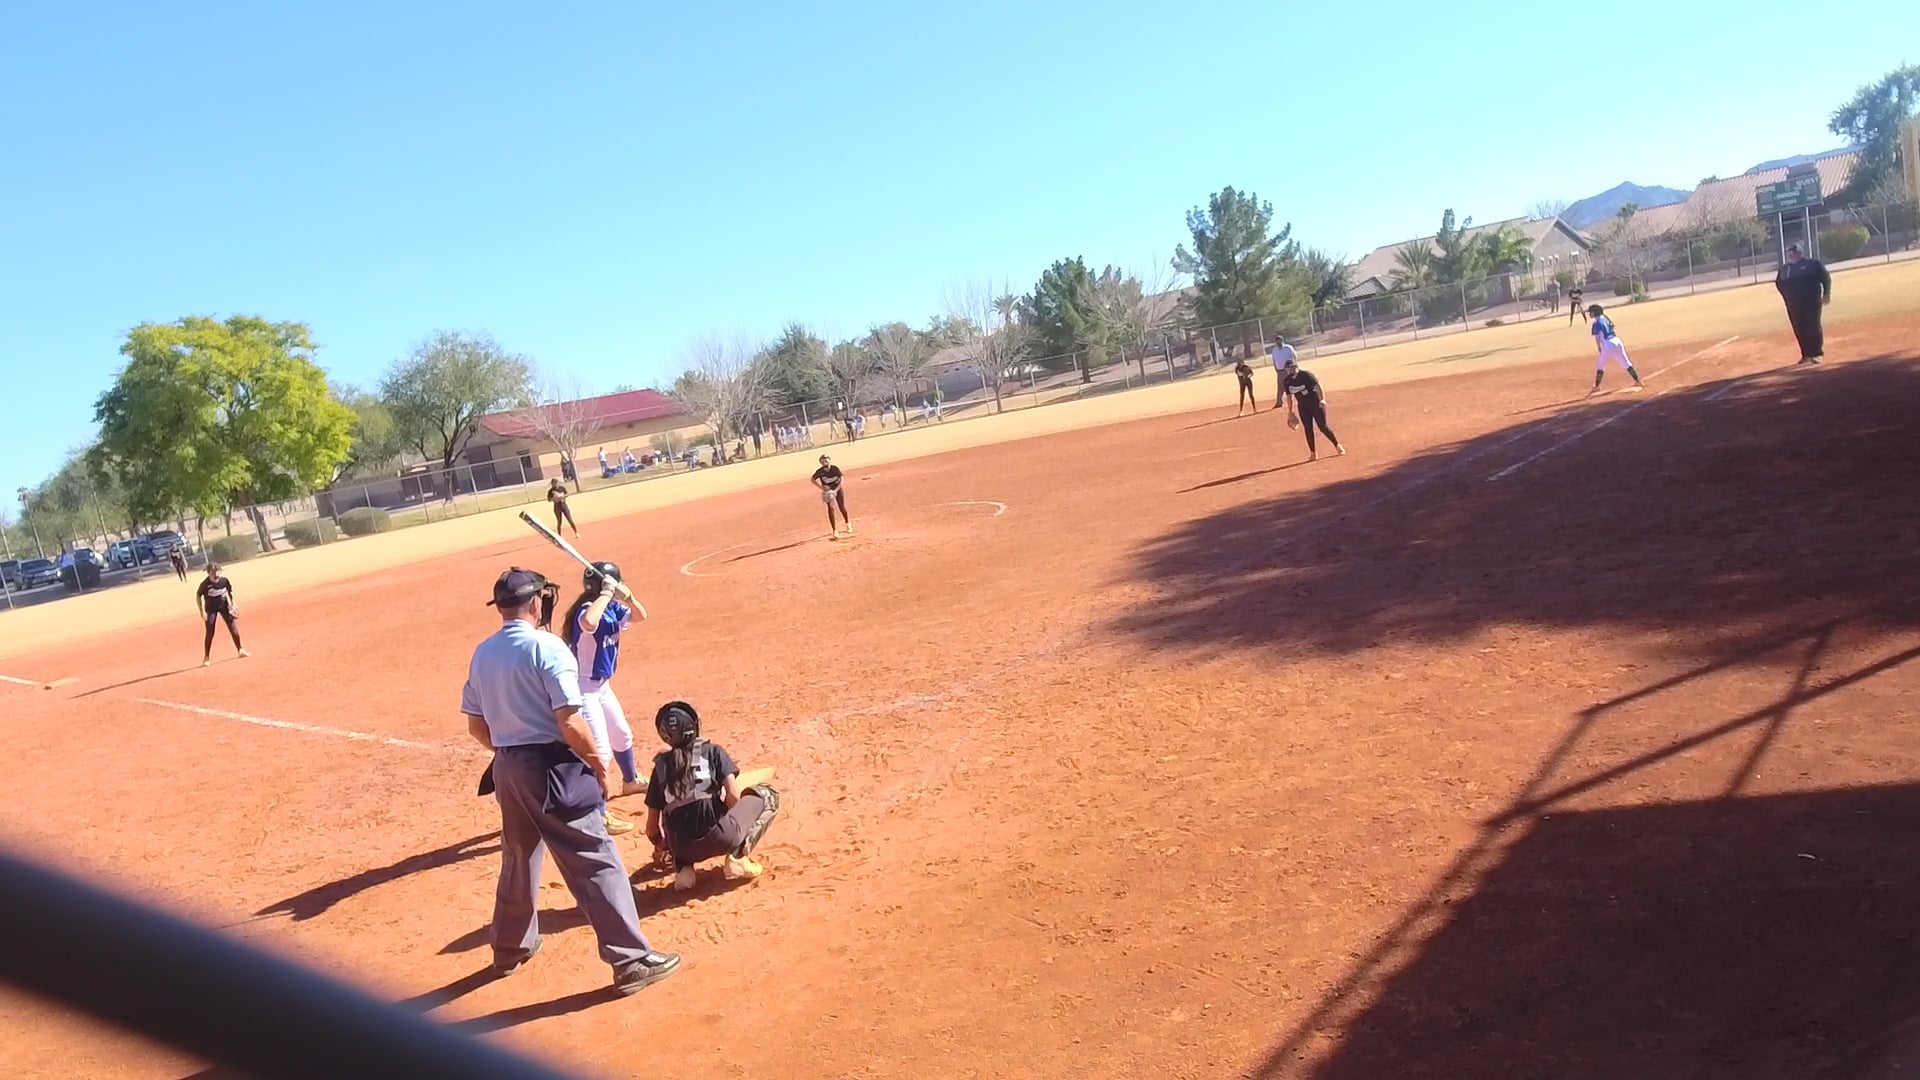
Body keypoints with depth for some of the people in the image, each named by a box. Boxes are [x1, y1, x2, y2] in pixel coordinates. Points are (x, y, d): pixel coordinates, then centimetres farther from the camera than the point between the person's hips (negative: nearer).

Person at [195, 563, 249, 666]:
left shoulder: (224, 580, -16)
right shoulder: (205, 584, -24)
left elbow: (229, 592, 2)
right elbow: (198, 596, -10)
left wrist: (232, 605, -2)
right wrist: (202, 611, -14)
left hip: (224, 605, 3)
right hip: (211, 609, -3)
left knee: (233, 628, 4)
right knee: (210, 633, -4)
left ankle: (240, 650, 21)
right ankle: (206, 658, 7)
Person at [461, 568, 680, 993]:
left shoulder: (482, 654, 7)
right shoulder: (547, 647, -15)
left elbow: (476, 726, 11)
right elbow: (569, 722, -19)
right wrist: (602, 767, -9)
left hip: (506, 769, 8)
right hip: (552, 767, -7)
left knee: (518, 859, 25)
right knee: (596, 862, -3)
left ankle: (510, 948, 41)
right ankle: (631, 961, -2)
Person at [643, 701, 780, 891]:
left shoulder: (661, 764, 14)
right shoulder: (712, 751, 8)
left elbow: (652, 827, 15)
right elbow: (734, 796, -3)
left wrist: (661, 846, 38)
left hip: (682, 848, 4)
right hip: (720, 838, -3)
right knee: (767, 796, 17)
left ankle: (683, 866, 9)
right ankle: (738, 856, 3)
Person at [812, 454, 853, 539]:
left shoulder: (835, 468, -21)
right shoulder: (819, 471, -19)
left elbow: (841, 479, -17)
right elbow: (813, 479, -5)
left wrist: (836, 490, -29)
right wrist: (821, 487, -16)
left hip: (838, 489, 0)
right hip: (828, 492, 0)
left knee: (842, 508, 6)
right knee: (830, 510, -9)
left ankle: (848, 523, 36)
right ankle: (835, 531, -5)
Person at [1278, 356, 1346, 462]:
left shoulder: (1306, 375, -15)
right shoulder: (1286, 381, -1)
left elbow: (1318, 386, -23)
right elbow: (1289, 397, 11)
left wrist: (1322, 399, -38)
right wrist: (1290, 412, 13)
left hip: (1316, 403, -5)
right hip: (1303, 407, 5)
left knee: (1323, 427, -4)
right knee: (1308, 429, 3)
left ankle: (1337, 446, 16)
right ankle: (1313, 453, 13)